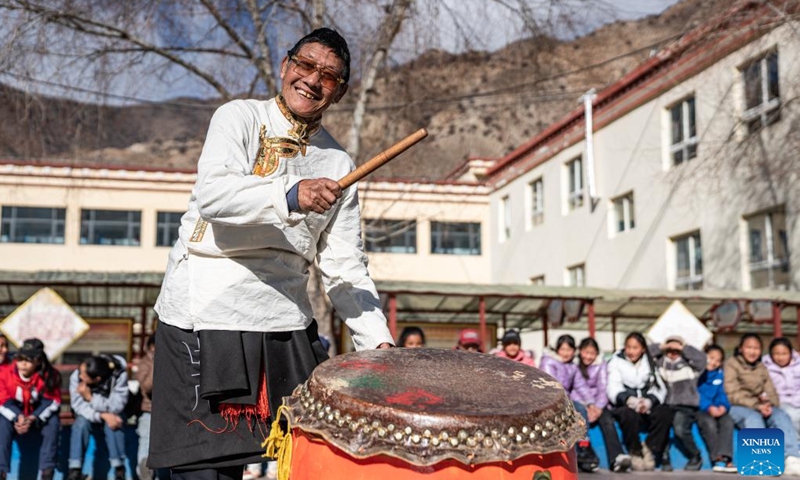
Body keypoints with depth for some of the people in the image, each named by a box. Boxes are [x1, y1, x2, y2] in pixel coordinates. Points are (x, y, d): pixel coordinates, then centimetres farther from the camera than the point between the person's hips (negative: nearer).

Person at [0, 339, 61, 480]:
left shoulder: (49, 375, -17)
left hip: (39, 417, 0)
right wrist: (19, 417, -33)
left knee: (53, 421, -30)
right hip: (14, 415, 0)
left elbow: (52, 401, -17)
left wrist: (32, 419, -33)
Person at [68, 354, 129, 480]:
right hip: (89, 414, 1)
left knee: (112, 424, -33)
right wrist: (102, 415, -38)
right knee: (81, 422, -30)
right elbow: (78, 406, -24)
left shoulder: (119, 375, -30)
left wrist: (90, 397, -37)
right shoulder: (76, 376, -26)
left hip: (112, 414, -1)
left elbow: (116, 407, -28)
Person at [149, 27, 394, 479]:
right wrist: (290, 196, -35)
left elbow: (345, 266, 5)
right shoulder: (241, 117, 0)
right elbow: (212, 194, -19)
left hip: (287, 322, 4)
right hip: (207, 311, -4)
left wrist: (379, 341, -7)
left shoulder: (338, 165, 9)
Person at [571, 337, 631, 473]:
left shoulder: (601, 365, 11)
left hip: (596, 403, 2)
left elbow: (603, 389, -1)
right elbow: (580, 386, -7)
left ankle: (617, 459, -44)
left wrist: (598, 407, -18)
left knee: (607, 420, -28)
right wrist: (590, 405, -21)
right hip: (578, 401, -2)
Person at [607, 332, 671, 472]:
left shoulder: (650, 364, 17)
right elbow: (613, 389, -7)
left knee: (665, 412, -29)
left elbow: (660, 388, 3)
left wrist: (650, 401, -20)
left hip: (648, 407, 3)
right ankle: (635, 452, -16)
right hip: (624, 407, -3)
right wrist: (628, 399, -29)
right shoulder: (616, 362, 8)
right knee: (630, 414, -38)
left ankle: (649, 449, -16)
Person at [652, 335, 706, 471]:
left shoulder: (688, 364, 10)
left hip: (685, 407, -2)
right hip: (664, 405, 2)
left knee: (680, 429, -29)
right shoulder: (660, 362, 18)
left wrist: (683, 348, 0)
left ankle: (695, 457, -3)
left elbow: (701, 358, -7)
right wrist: (661, 348, 9)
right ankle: (664, 460, -17)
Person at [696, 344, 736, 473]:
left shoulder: (719, 374, 17)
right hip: (697, 408, -5)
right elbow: (694, 394, -10)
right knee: (709, 423, -34)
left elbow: (721, 394, 9)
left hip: (715, 409, 5)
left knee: (728, 421, -26)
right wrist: (708, 407, -23)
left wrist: (723, 406, -14)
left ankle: (723, 458, -37)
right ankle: (718, 458, -33)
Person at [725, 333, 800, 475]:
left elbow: (771, 392, 11)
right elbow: (733, 395, -4)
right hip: (739, 407, -4)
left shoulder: (761, 367, 21)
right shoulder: (731, 364, 6)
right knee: (753, 418, -37)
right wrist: (757, 406, -18)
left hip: (761, 407, 4)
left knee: (782, 416, -27)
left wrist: (769, 405, -13)